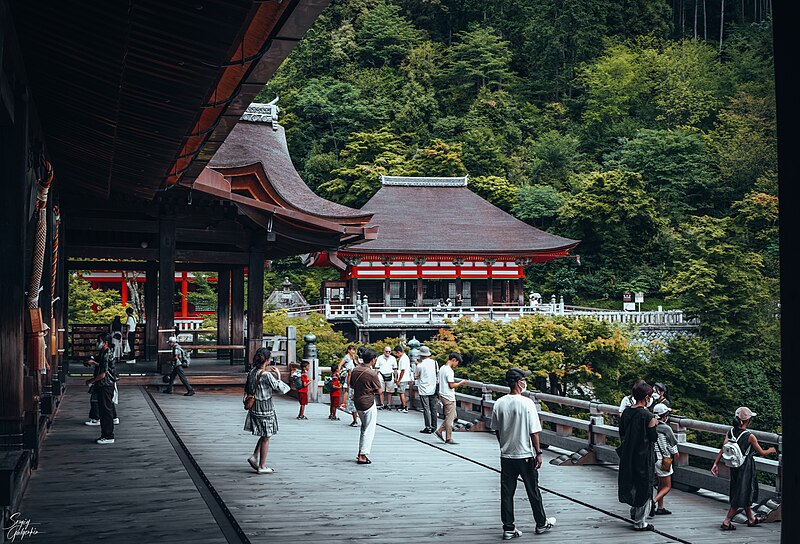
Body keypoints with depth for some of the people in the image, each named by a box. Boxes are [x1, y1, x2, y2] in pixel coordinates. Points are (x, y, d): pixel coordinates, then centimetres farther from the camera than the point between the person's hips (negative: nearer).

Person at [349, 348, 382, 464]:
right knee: (369, 430, 1)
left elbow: (352, 385, 15)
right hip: (368, 403, -7)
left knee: (364, 427, 22)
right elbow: (379, 391, -11)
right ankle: (363, 456, -1)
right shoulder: (372, 374, -19)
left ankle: (361, 453, 23)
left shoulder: (355, 370, 1)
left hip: (358, 403, 7)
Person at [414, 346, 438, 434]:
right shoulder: (434, 362, 0)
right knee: (433, 408, 11)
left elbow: (415, 377, -3)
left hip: (423, 390, -5)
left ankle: (428, 427, -3)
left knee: (426, 409, -2)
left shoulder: (420, 365, -15)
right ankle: (433, 426, 15)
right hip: (433, 389, 5)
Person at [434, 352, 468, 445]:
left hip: (443, 395, 10)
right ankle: (449, 439, 4)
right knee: (450, 418, -1)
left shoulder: (442, 368, 11)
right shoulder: (449, 370, -19)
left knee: (452, 416, 16)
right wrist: (461, 383, -7)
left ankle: (439, 431, 14)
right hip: (449, 397, -10)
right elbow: (452, 385, -20)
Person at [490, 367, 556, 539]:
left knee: (507, 492, 8)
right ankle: (541, 523, 26)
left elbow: (496, 430, 7)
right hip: (526, 455, -4)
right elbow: (534, 431, -13)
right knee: (533, 491, 12)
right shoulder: (527, 403, -15)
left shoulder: (499, 403, -2)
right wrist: (538, 453, -5)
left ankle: (508, 528, 10)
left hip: (506, 456, 4)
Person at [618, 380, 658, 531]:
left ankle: (634, 512, 36)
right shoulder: (648, 416, -19)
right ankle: (640, 522, 13)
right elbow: (654, 438, -12)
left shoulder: (626, 413, -1)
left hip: (628, 455, 6)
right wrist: (654, 426, 3)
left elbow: (622, 434, 8)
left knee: (632, 484, 23)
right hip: (644, 456, -6)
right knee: (644, 487, 6)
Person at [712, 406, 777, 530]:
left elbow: (723, 449, -8)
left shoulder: (730, 432, -3)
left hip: (734, 466, 7)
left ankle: (751, 519, 37)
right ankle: (726, 522, 1)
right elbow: (761, 452, -7)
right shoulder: (750, 436, -19)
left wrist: (716, 463, -6)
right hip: (746, 468, -7)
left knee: (746, 493, 22)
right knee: (741, 495, 2)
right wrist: (771, 450, 13)